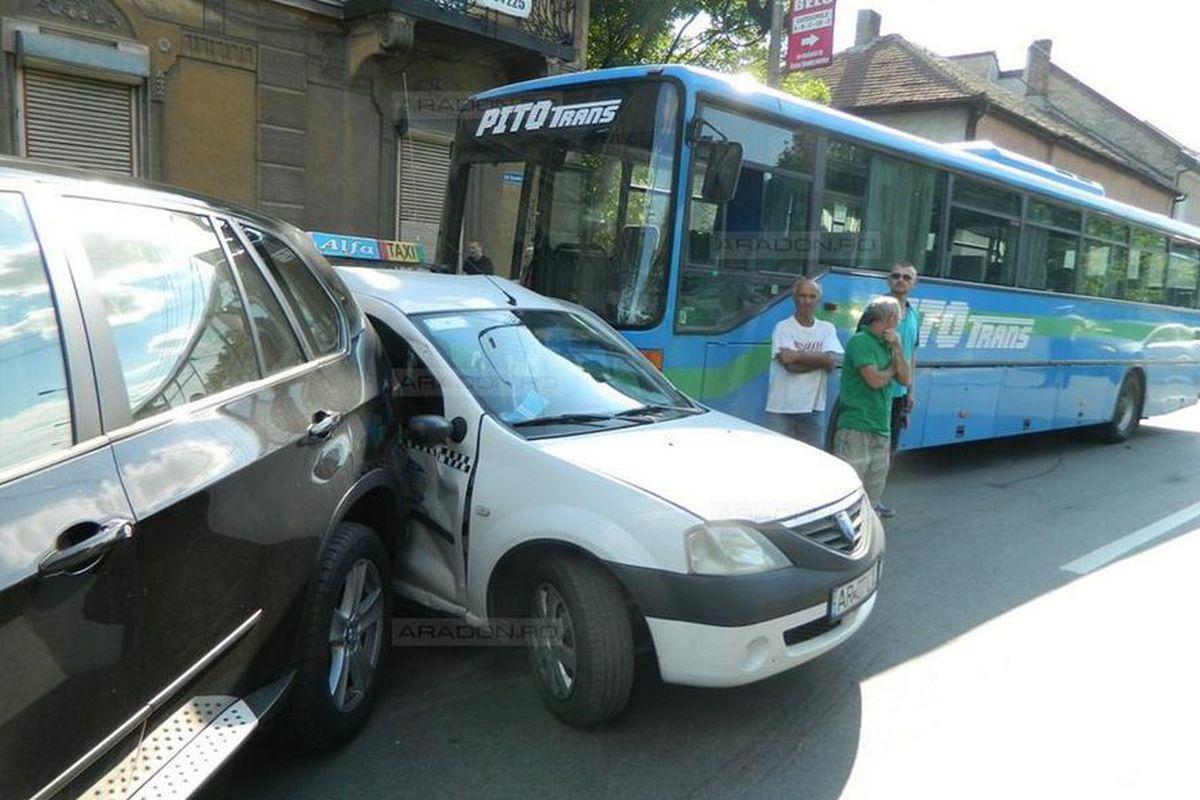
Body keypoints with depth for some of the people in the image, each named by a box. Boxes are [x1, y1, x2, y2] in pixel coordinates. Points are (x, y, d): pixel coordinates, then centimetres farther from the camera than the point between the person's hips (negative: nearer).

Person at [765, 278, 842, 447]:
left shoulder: (827, 329, 9)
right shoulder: (783, 328, -2)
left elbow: (832, 361, -8)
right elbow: (791, 365, -15)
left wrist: (799, 354, -14)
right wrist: (820, 359, -6)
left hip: (812, 408, 3)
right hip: (781, 408, -3)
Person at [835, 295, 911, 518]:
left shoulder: (886, 345, 16)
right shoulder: (860, 342, -10)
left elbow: (905, 380, 11)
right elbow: (874, 379, -18)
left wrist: (896, 349, 0)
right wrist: (892, 369, 2)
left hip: (882, 428, 9)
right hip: (856, 426, -9)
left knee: (875, 483, 15)